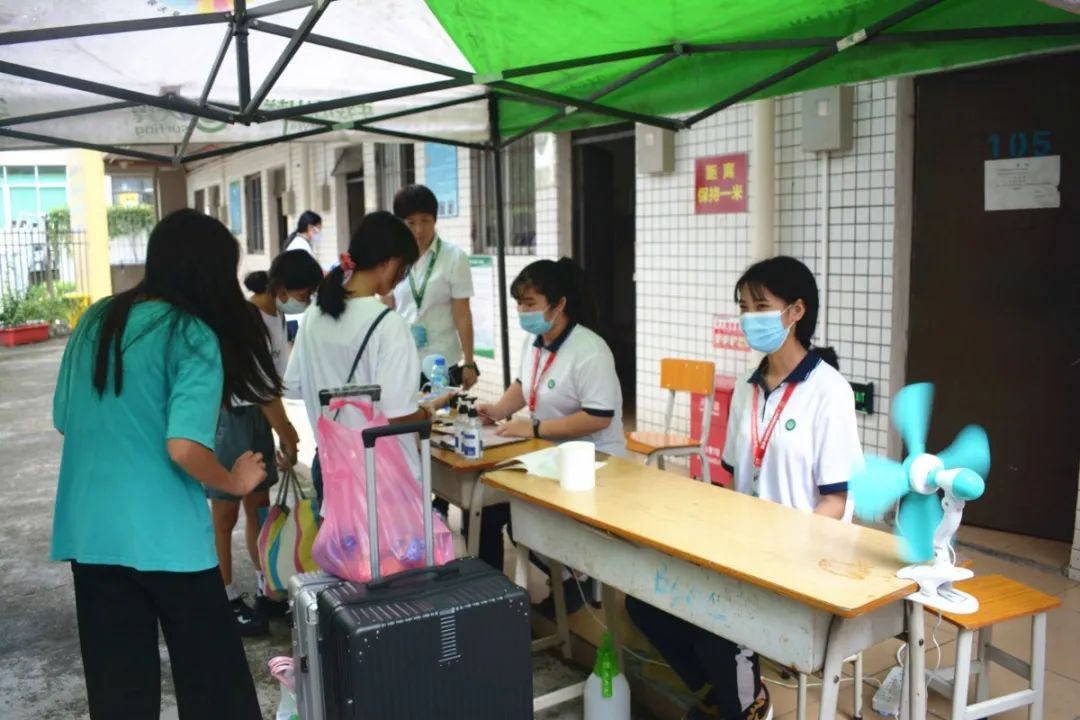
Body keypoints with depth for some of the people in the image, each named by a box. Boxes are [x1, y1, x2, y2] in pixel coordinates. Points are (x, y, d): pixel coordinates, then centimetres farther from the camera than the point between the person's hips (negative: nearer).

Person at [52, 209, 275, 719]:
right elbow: (184, 448, -22)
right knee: (210, 675, 10)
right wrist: (235, 482, -5)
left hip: (88, 531, 6)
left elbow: (64, 421, 16)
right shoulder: (193, 336, -13)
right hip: (163, 535, -6)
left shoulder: (96, 321, 7)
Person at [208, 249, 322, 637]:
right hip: (230, 420, -9)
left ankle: (266, 592, 27)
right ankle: (228, 602, 18)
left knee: (259, 508, 16)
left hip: (256, 418, 9)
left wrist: (286, 429, 7)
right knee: (224, 517, 5)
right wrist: (287, 439, -12)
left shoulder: (275, 316, 4)